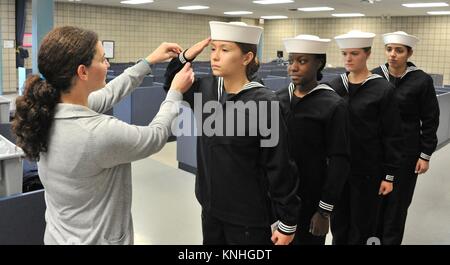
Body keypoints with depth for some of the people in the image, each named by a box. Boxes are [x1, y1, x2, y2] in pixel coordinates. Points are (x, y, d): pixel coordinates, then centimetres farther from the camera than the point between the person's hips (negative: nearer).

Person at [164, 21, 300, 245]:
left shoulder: (263, 103, -20)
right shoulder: (206, 88, -3)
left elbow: (279, 168, -15)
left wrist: (288, 222, -10)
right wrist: (184, 58, -1)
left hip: (248, 217, -5)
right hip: (211, 208, 6)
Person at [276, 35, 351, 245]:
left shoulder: (333, 105, -12)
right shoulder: (278, 98, 1)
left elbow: (339, 161, -12)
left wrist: (325, 211, -12)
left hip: (310, 199, -4)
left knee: (307, 240, 13)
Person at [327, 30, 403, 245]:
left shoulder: (383, 90, -9)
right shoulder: (335, 86, 2)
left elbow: (392, 136, -7)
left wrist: (389, 175, -8)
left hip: (367, 170, -3)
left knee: (362, 223, 10)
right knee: (338, 221, 15)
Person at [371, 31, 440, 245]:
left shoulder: (421, 80, -8)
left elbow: (430, 121, -4)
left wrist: (425, 155, -5)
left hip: (405, 151, -2)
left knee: (397, 200, 7)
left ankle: (390, 239, 25)